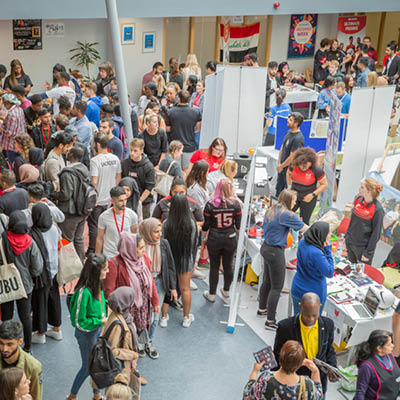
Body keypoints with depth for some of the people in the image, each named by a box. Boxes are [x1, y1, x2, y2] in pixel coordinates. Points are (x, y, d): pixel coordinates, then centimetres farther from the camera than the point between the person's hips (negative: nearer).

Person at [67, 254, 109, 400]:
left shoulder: (98, 285, -7)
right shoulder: (84, 292, -32)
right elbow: (79, 322, -25)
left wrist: (105, 319, -3)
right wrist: (100, 321, -19)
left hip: (98, 329, 7)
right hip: (86, 333, -7)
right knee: (88, 366, 11)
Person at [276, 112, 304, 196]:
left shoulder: (298, 138, -25)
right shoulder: (289, 132, 4)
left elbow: (292, 157, -22)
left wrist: (281, 166, -9)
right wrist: (279, 163, 4)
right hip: (282, 167, 9)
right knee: (279, 188, 22)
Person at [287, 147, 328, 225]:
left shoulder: (316, 170, -21)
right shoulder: (293, 165, -11)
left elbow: (324, 185, -11)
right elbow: (288, 174, 13)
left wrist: (313, 194, -17)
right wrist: (289, 186, 4)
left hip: (308, 198, -4)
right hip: (294, 195, 4)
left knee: (304, 221, 1)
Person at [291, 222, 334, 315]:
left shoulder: (303, 242, -8)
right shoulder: (316, 253, -31)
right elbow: (329, 273, -20)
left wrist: (324, 248, -5)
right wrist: (327, 249, -20)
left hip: (297, 290, 7)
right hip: (314, 294, -7)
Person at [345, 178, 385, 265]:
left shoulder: (378, 210, -23)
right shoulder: (358, 199, -5)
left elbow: (376, 233, -17)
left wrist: (368, 253, -14)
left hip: (363, 247, -6)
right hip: (350, 242, 6)